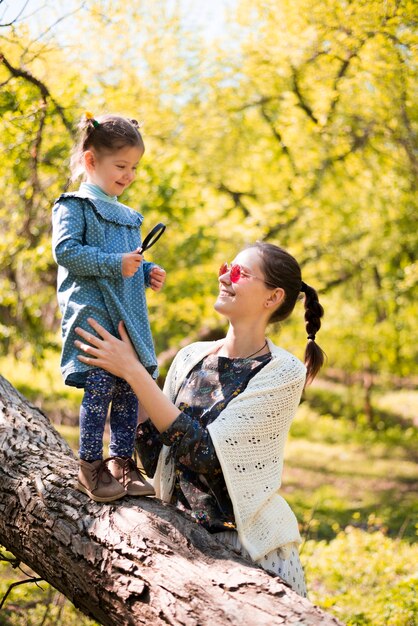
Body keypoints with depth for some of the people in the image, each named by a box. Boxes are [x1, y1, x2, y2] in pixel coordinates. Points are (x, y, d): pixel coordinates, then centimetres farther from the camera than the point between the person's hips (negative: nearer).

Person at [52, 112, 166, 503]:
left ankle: (121, 461, 14)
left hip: (128, 317, 8)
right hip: (92, 313, -7)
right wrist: (114, 263, -17)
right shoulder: (74, 206, -1)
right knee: (100, 385, -13)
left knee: (130, 388, 4)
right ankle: (90, 467, -3)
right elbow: (65, 251, -15)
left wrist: (147, 273, 11)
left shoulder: (127, 216, 23)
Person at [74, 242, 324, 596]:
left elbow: (204, 451, -19)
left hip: (250, 545, -4)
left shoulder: (283, 373, -11)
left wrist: (134, 372, -18)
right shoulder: (191, 358, 4)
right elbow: (154, 460, 5)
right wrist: (128, 371, -3)